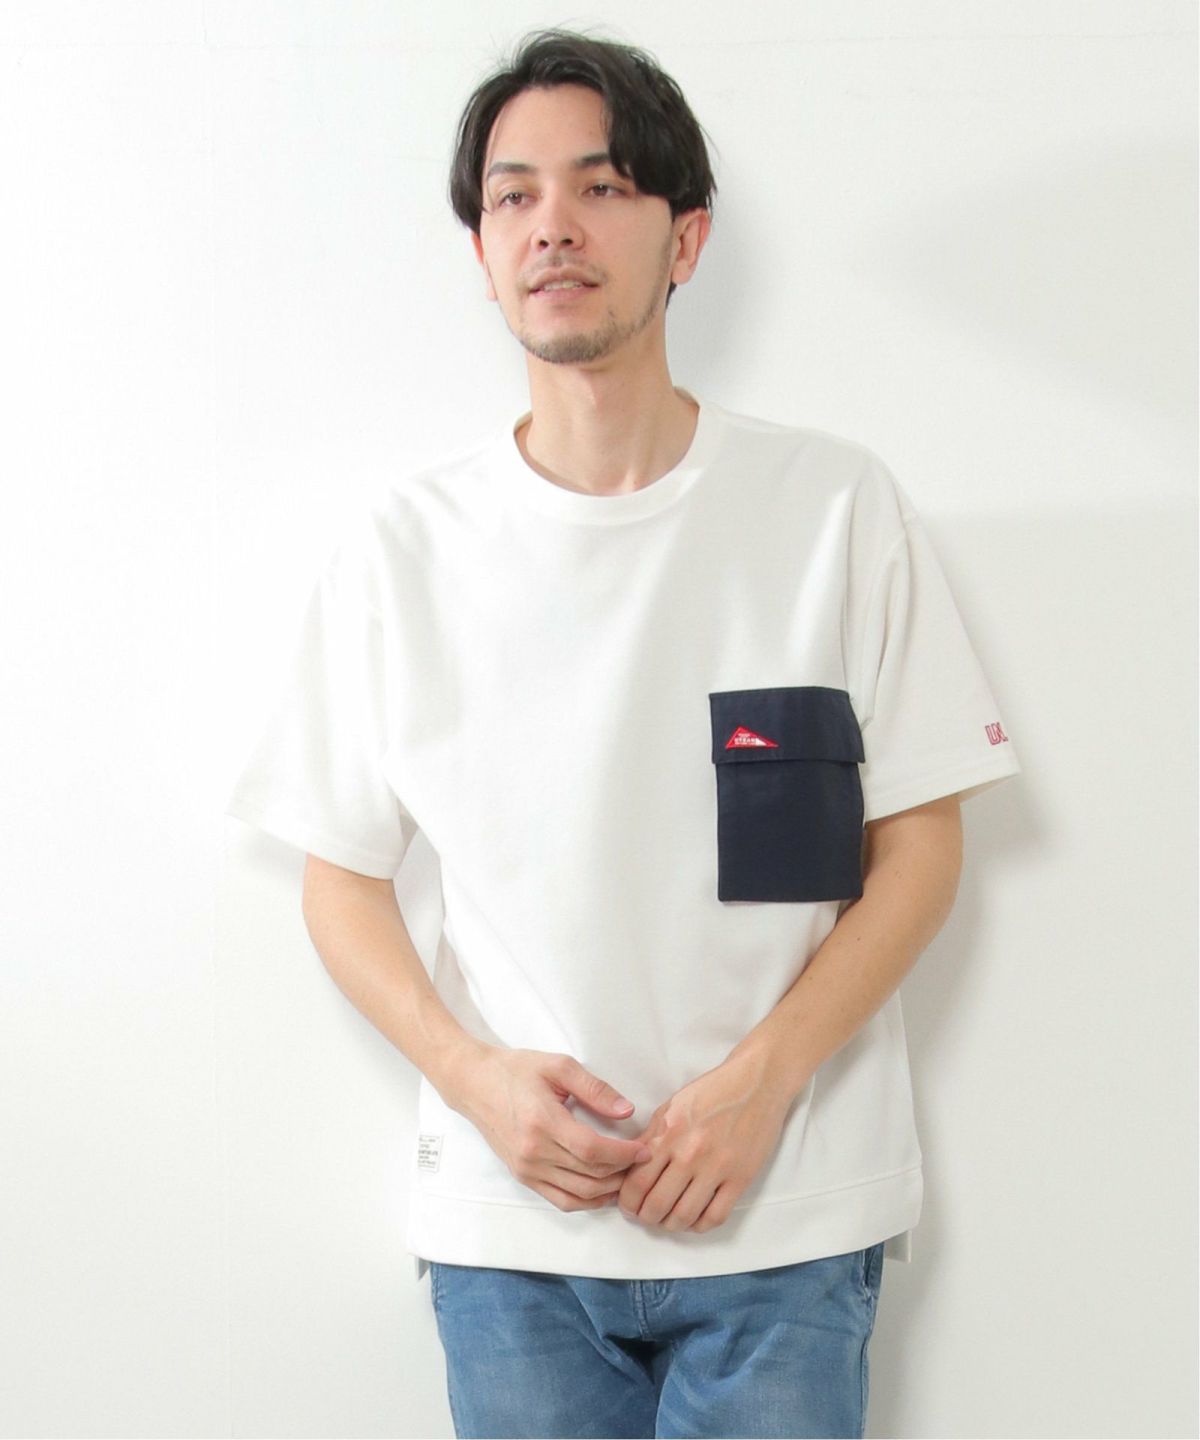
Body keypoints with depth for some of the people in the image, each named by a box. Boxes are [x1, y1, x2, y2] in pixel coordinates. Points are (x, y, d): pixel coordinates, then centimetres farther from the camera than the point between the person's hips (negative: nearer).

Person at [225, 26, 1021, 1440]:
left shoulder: (837, 506, -2)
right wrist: (473, 1073, -10)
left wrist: (759, 1080, -12)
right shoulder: (406, 543, 1)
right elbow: (340, 875, 6)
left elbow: (921, 847, -1)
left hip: (784, 1215, -1)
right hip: (508, 1218, 1)